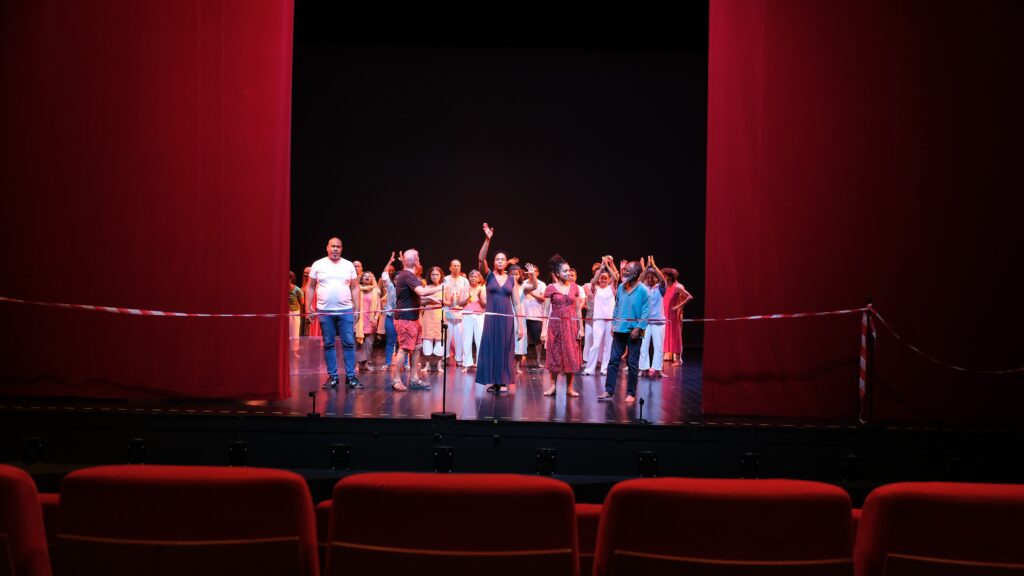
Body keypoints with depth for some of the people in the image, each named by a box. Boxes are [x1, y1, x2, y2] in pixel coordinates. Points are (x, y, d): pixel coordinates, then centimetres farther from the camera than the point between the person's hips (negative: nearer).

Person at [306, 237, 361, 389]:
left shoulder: (349, 265, 7)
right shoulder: (318, 265, 4)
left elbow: (355, 288, 9)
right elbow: (310, 287, 7)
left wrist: (356, 309, 3)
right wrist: (309, 307, 0)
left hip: (346, 310, 0)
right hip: (324, 311, 0)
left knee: (349, 343, -2)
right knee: (328, 344, 4)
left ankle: (351, 376, 4)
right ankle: (332, 376, 11)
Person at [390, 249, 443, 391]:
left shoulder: (406, 275, 16)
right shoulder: (408, 276, -17)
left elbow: (416, 293, 24)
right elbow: (421, 292, -29)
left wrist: (431, 297, 17)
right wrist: (439, 288, -21)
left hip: (412, 317, 10)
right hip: (406, 318, -10)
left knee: (416, 348, 11)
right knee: (405, 349, -8)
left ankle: (413, 379, 15)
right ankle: (395, 380, -2)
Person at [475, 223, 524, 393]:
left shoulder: (511, 280, 6)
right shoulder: (489, 275, 2)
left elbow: (516, 303, 6)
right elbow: (481, 259, -16)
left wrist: (520, 324, 0)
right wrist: (487, 239, -27)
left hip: (507, 318, 1)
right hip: (491, 317, -1)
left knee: (505, 349, 3)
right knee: (490, 347, 1)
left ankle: (503, 382, 10)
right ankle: (491, 381, 10)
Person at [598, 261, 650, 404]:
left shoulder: (643, 291, -8)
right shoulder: (621, 287, 7)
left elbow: (646, 312, -11)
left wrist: (638, 328, -17)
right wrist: (613, 324, 9)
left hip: (633, 332, -5)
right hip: (619, 330, 5)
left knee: (632, 364, 3)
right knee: (613, 361, 4)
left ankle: (631, 393, 12)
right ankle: (609, 391, 9)